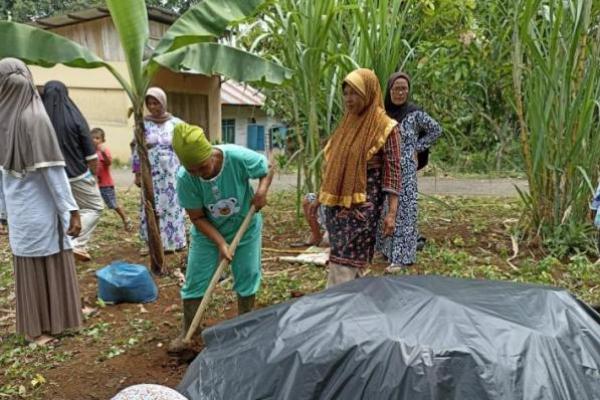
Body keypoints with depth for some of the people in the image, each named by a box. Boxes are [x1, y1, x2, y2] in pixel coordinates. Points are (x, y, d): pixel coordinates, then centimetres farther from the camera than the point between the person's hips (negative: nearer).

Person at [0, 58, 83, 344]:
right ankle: (54, 321, 17)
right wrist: (72, 210, -16)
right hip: (43, 209, -5)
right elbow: (53, 169, -18)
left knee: (27, 268, 14)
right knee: (52, 265, 7)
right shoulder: (35, 118, -16)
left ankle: (33, 326, 25)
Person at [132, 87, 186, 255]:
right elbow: (137, 150, 3)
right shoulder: (143, 124, 2)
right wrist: (138, 173, 0)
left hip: (172, 174, 0)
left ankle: (172, 241, 13)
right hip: (151, 175, 0)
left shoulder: (176, 123, 1)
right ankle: (150, 242, 12)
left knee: (172, 206, 3)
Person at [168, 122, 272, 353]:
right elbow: (197, 218, -17)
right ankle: (186, 333, 20)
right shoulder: (185, 179, -27)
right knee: (194, 281, 2)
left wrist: (262, 189, -29)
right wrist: (221, 243, -25)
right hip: (208, 233, 0)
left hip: (245, 228, 0)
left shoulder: (239, 157, -30)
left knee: (247, 277, 7)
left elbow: (267, 169, -10)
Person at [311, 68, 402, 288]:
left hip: (362, 205, -6)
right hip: (336, 202, 6)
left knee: (344, 261, -7)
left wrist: (391, 212, -17)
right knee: (352, 261, 11)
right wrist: (321, 196, 20)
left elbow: (393, 170, -10)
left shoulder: (385, 127, -6)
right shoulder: (347, 123, 12)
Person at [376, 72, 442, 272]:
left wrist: (417, 147, 0)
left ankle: (400, 256, 4)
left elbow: (436, 130, 5)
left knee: (402, 211, -2)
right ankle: (388, 248, 25)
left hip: (405, 171, -4)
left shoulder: (415, 113, -6)